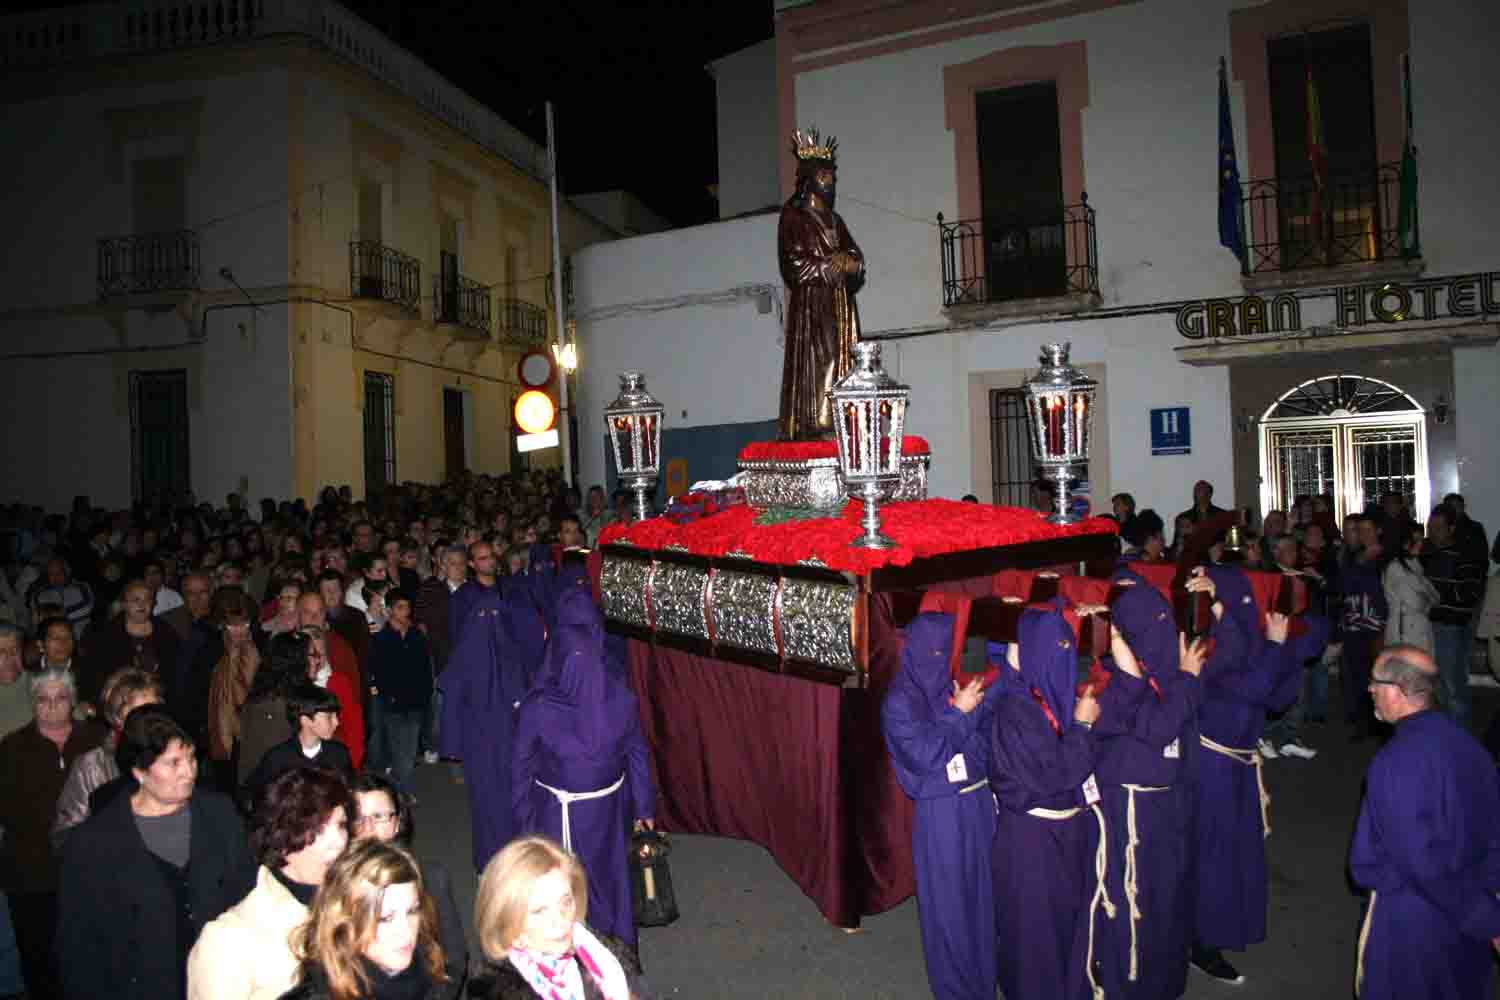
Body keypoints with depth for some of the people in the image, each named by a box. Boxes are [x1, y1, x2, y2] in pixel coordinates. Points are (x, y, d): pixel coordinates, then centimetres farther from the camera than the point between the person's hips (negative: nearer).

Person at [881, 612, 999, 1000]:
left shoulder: (955, 688, 2)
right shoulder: (900, 702, -12)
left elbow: (985, 738, 4)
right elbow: (924, 756, -18)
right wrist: (958, 713, -17)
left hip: (978, 803, 5)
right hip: (941, 813, -5)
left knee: (982, 896, 17)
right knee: (948, 904, 7)